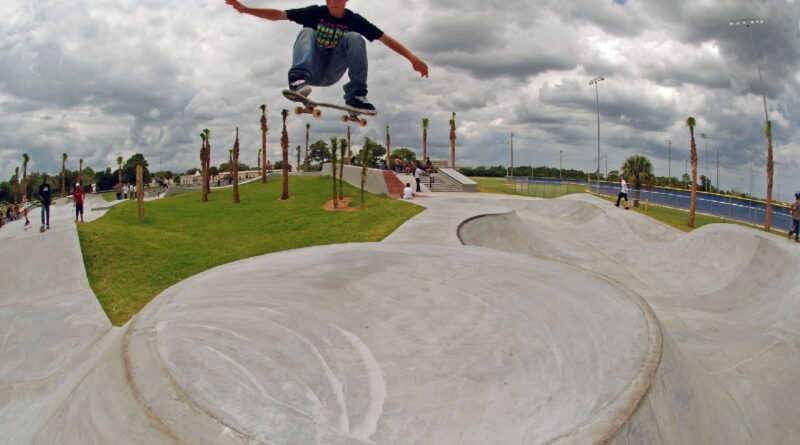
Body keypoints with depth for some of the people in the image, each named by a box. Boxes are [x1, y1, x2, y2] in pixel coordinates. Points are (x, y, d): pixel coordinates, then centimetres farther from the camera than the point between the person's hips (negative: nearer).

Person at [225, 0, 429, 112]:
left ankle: (356, 94, -29)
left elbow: (385, 38, -10)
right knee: (307, 32, -24)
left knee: (355, 38, -21)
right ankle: (299, 79, -49)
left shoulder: (354, 20, -5)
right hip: (312, 70, 0)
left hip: (332, 73, 0)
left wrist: (412, 58, -19)